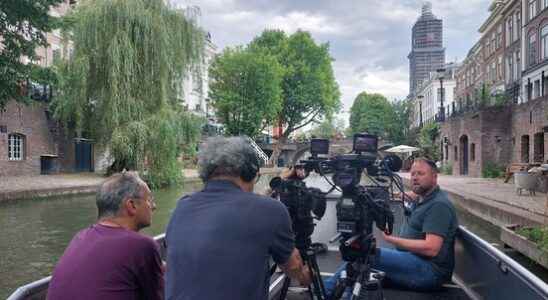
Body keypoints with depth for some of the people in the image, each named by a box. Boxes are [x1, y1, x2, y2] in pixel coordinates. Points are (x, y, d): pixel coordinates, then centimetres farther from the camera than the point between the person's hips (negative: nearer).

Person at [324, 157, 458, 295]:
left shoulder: (438, 205, -15)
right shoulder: (424, 198, 14)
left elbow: (431, 248, -25)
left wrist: (392, 239, -19)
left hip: (430, 270, -10)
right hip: (410, 259, 10)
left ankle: (325, 291, -13)